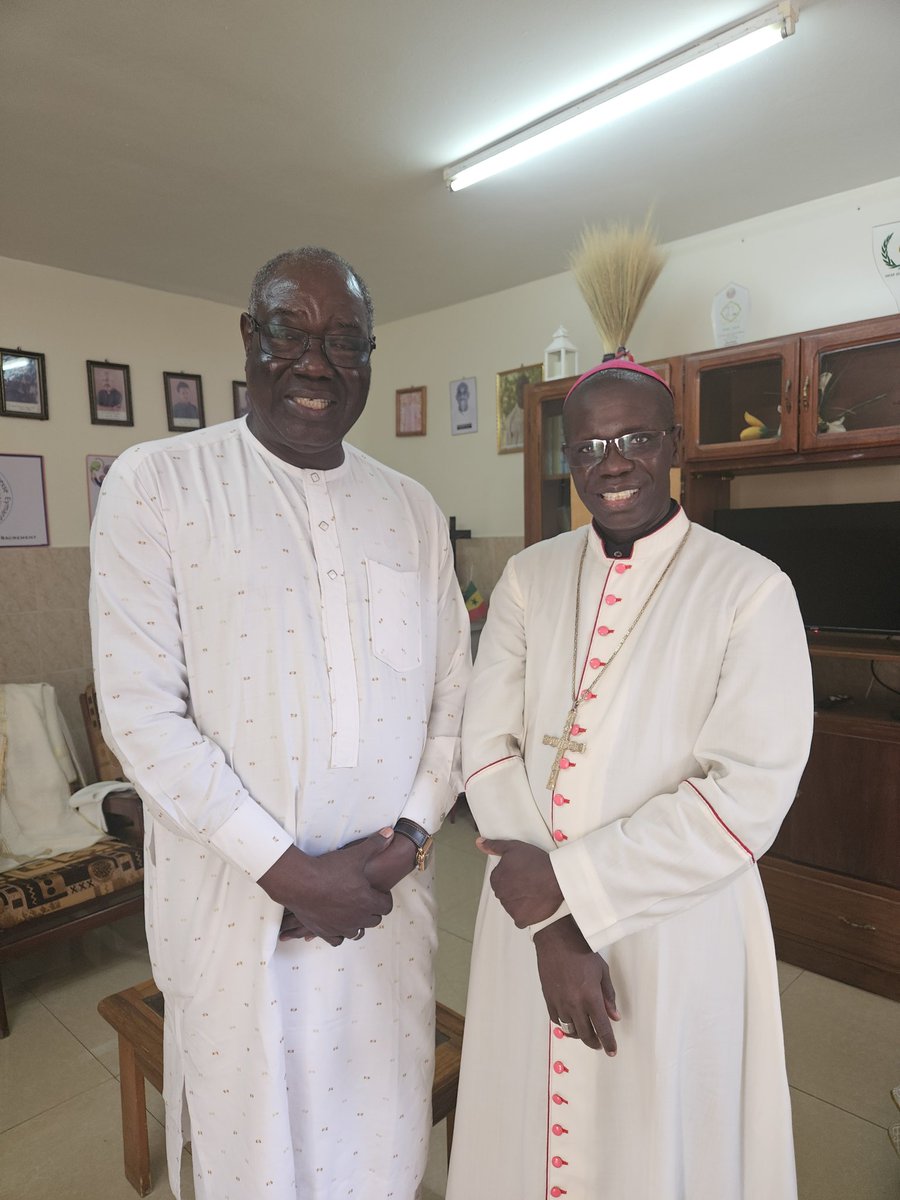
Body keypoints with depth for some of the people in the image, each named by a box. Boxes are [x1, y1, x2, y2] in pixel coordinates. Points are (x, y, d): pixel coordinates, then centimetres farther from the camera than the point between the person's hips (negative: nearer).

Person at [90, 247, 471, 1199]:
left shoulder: (412, 510, 5)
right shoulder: (154, 485, -8)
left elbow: (450, 696, 5)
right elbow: (141, 712, -13)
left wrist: (408, 836, -8)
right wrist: (287, 868, -14)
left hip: (389, 896, 3)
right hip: (237, 903, -2)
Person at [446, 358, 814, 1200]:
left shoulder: (751, 590, -11)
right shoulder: (527, 578, 1)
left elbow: (750, 794, -16)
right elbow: (487, 743, -5)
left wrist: (570, 884, -17)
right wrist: (549, 927, -12)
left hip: (676, 931, -3)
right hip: (530, 918, 3)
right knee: (529, 1131, 21)